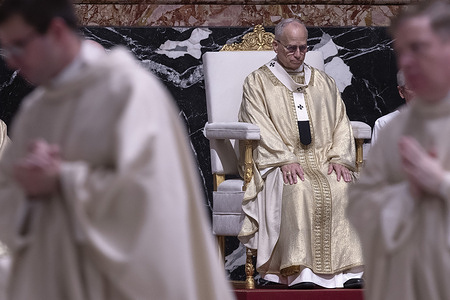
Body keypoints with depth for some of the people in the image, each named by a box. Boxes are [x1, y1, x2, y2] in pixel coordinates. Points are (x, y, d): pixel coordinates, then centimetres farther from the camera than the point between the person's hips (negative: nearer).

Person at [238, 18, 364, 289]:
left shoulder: (324, 83, 22)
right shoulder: (258, 82, 10)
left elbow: (340, 124, 16)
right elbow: (260, 128, -2)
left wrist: (339, 158, -4)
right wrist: (285, 160, -17)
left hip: (323, 162, 3)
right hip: (278, 163, -3)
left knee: (343, 187, -29)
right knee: (298, 189, -36)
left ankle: (348, 272, -32)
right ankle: (301, 273, -39)